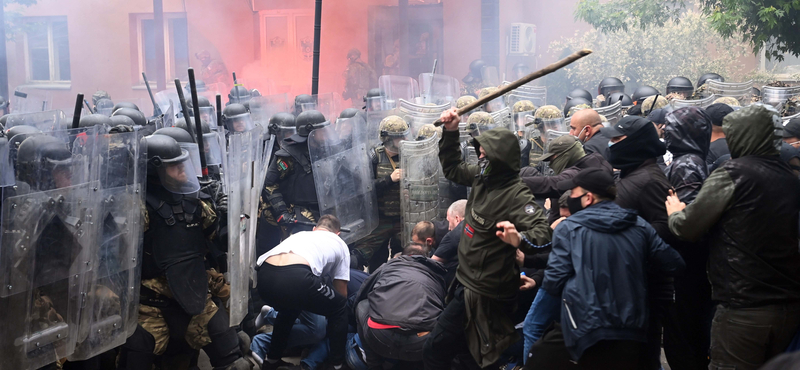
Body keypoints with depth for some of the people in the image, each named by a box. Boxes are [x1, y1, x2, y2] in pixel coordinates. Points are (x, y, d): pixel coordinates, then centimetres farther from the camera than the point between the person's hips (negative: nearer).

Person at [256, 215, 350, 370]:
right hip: (295, 278, -5)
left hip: (264, 276, 6)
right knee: (340, 308, 23)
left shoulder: (300, 234, 41)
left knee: (289, 306, 40)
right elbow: (341, 293, 32)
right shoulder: (340, 244, 30)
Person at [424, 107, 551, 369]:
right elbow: (452, 169, 17)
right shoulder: (483, 178, 1)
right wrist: (450, 131, 7)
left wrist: (519, 239, -57)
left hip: (483, 293, -9)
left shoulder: (516, 195, -24)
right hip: (467, 281, 9)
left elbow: (541, 232, -35)